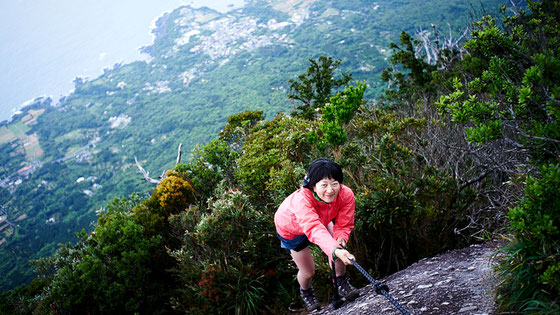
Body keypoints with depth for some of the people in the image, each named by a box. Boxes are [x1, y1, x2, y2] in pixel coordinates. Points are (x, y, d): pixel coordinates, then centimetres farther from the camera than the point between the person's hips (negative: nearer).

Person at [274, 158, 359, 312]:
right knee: (308, 272, 6)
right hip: (291, 228, -3)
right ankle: (305, 291, 44)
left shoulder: (346, 195, -35)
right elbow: (314, 229, -62)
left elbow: (344, 224, -25)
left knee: (339, 247, -19)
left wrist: (341, 238, -47)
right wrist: (335, 250, -78)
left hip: (321, 219, 4)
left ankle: (342, 283, 12)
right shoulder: (301, 200, -49)